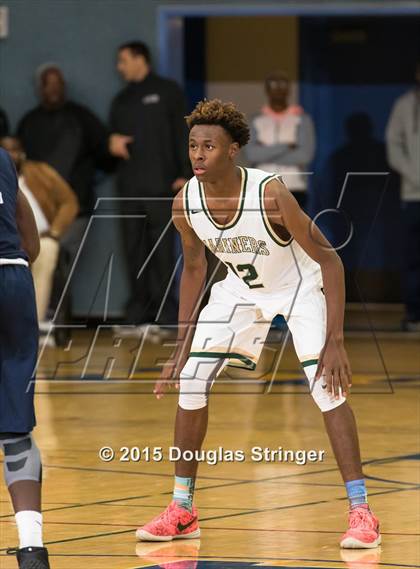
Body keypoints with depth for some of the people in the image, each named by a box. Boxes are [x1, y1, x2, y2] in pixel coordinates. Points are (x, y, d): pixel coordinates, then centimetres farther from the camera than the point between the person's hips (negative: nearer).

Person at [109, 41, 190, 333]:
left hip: (160, 184, -5)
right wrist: (113, 142, -1)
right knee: (134, 248, 4)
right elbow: (114, 135, 24)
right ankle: (139, 312, 7)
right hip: (130, 184, 5)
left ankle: (165, 312, -4)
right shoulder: (122, 100, 19)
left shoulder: (167, 92, 3)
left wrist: (185, 174, -10)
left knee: (161, 246, -6)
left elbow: (182, 133, -2)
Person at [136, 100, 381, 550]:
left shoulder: (271, 195, -35)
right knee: (191, 381, -5)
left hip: (300, 285, -5)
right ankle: (182, 511, 8)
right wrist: (182, 348, 0)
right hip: (240, 287, 5)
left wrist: (335, 342, -31)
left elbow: (329, 260, -26)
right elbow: (194, 268, 0)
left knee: (327, 386, -20)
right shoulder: (185, 205, -20)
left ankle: (361, 512, -13)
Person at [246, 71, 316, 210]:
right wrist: (285, 147, -12)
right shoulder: (257, 122, 10)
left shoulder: (302, 120, 3)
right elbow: (251, 154, -6)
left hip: (294, 190, -2)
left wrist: (266, 155, -6)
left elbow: (305, 155, -11)